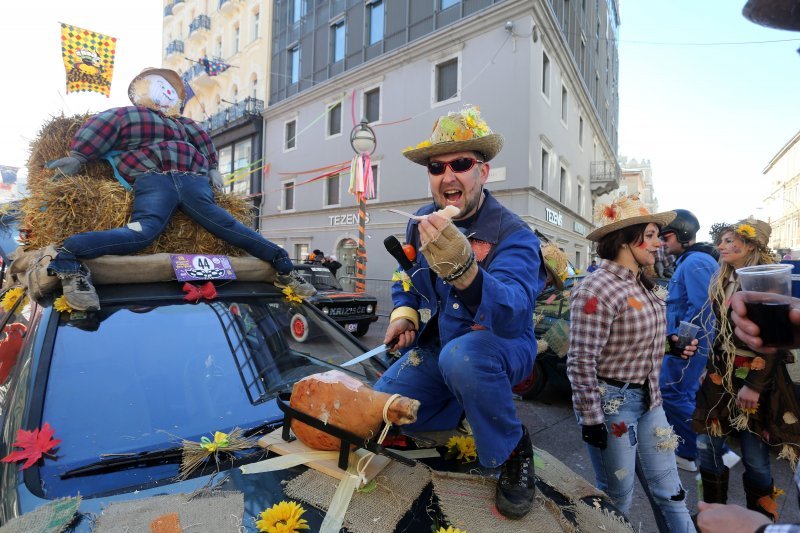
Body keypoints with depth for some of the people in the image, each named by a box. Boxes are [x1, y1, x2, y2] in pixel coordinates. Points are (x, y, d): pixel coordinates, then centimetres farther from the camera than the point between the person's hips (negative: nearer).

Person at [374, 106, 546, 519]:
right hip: (433, 348, 6)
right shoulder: (421, 223, -2)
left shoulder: (513, 235, -21)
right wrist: (403, 315, -7)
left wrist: (462, 269, -59)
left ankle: (513, 451, -10)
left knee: (460, 356, -40)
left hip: (500, 348, -5)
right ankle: (462, 409, 17)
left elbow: (510, 314, -39)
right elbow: (405, 284, 15)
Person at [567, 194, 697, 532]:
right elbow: (581, 363, -23)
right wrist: (591, 419, -19)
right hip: (611, 402, -8)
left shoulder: (641, 283, 5)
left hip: (648, 399, 8)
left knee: (669, 491, 21)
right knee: (617, 499, 14)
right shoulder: (597, 290, -23)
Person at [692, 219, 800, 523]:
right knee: (707, 447, 8)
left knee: (754, 457, 3)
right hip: (720, 375, 6)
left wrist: (754, 385, -18)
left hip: (756, 376, -6)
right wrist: (713, 369, 11)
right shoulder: (721, 282, 10)